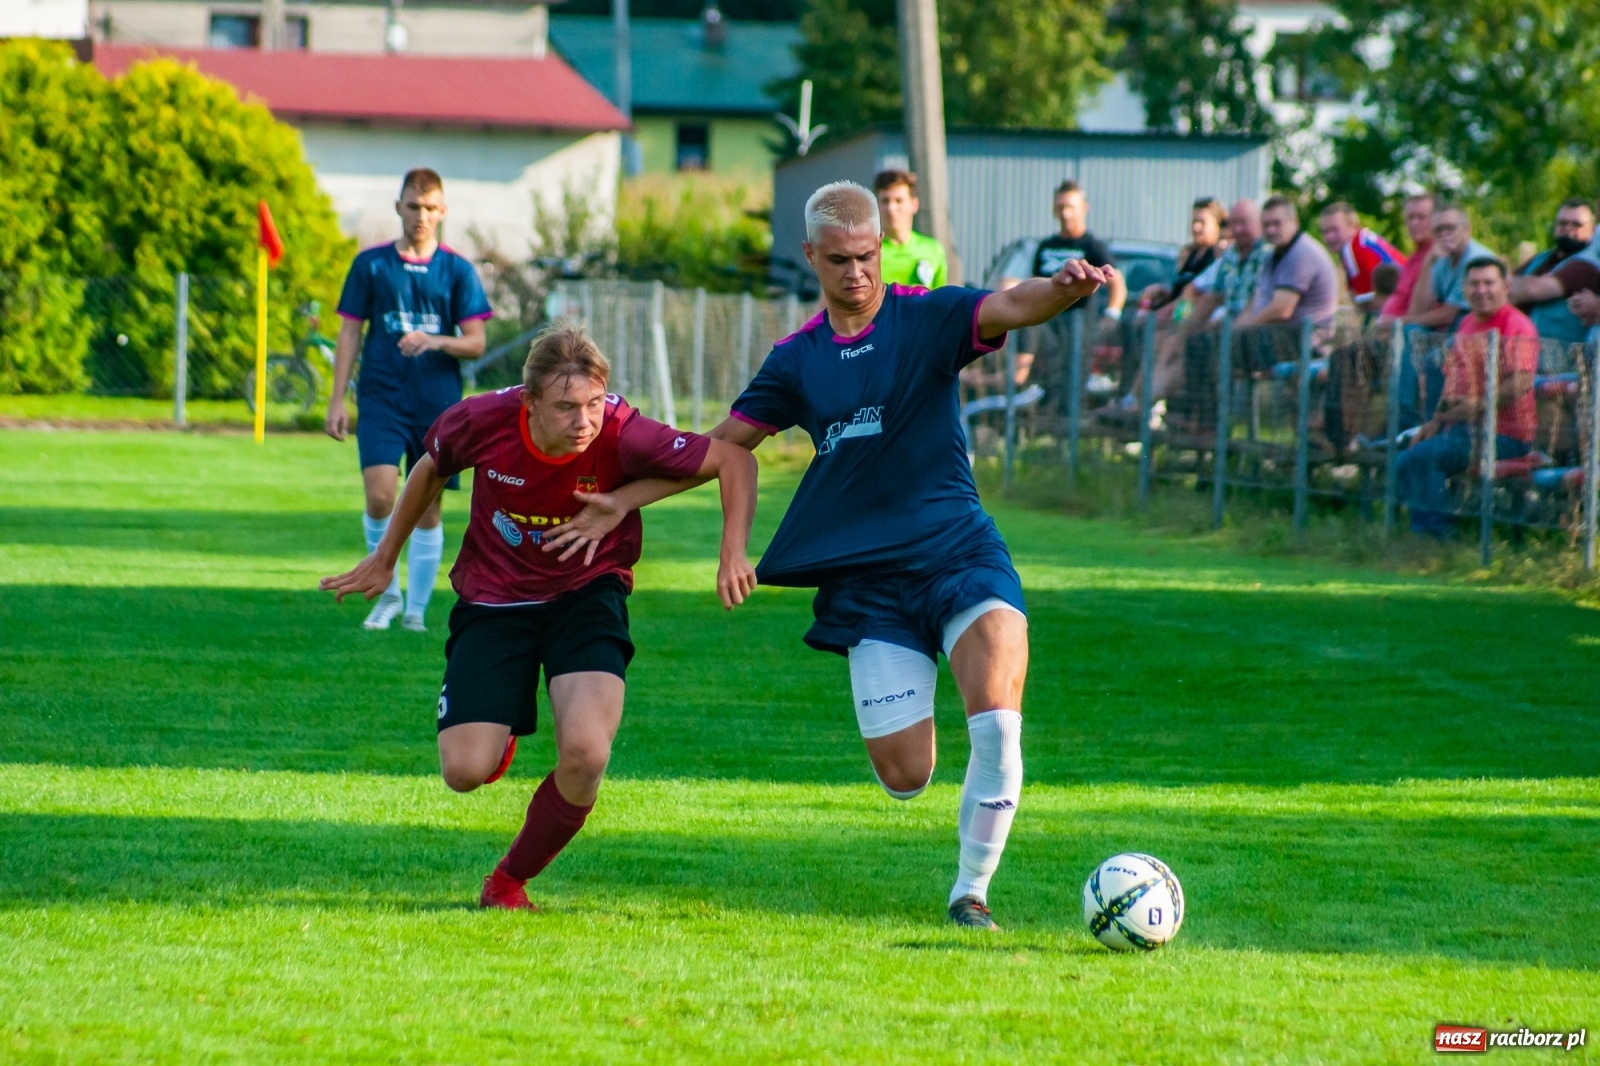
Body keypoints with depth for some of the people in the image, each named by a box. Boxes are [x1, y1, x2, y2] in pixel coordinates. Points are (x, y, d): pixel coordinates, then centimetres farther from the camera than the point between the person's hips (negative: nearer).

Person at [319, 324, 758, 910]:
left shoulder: (623, 435, -25)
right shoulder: (483, 421, -20)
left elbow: (735, 459, -15)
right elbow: (431, 467, 5)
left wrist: (733, 553, -28)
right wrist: (385, 558, 16)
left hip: (586, 595, -1)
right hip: (494, 599, 1)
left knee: (586, 753, -24)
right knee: (465, 770, -12)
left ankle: (510, 881, 5)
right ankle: (499, 734, 31)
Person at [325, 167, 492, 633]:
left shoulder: (457, 270, 5)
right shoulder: (371, 264, 5)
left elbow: (476, 342, 2)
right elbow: (349, 332, 8)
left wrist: (435, 341, -19)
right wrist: (337, 400, 1)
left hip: (438, 405, 1)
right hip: (382, 399, -1)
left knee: (427, 509, 2)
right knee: (380, 496, -16)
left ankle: (416, 609, 12)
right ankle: (387, 592, 4)